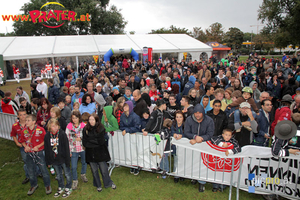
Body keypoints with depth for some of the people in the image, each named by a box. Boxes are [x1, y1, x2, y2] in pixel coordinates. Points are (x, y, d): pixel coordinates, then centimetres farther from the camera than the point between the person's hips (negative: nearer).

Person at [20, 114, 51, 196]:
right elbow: (22, 141, 12)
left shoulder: (40, 130, -14)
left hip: (39, 153, -4)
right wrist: (25, 146, -7)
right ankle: (33, 185, 40)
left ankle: (47, 185, 26)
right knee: (30, 171, 16)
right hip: (29, 154, 4)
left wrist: (38, 146, -16)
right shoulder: (24, 131, -2)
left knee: (43, 169, 5)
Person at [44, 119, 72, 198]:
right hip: (54, 160, 4)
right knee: (58, 175, 21)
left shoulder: (62, 134, -16)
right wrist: (48, 161, 6)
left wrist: (67, 160, -13)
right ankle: (61, 188, 41)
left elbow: (66, 148, -13)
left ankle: (68, 188, 31)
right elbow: (46, 150, 4)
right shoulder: (47, 136, -5)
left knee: (67, 174, 12)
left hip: (63, 159, -3)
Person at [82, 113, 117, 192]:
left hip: (100, 153, -2)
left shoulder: (101, 128, -12)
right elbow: (84, 143, -5)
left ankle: (108, 183, 31)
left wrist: (90, 141, -15)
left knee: (104, 170, 6)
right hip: (90, 154, 3)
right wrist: (96, 142, -14)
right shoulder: (85, 129, -4)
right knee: (94, 170, 14)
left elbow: (101, 142, -16)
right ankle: (98, 185, 34)